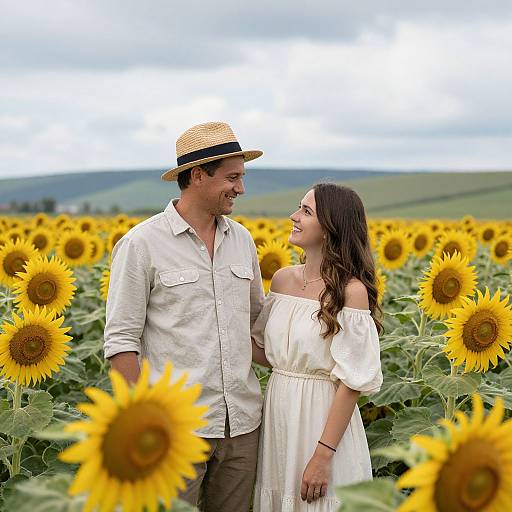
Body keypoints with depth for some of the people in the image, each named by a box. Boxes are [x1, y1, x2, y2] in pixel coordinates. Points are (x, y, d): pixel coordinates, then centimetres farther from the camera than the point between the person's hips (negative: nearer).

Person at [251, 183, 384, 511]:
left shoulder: (351, 291, -15)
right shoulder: (283, 279, 4)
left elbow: (353, 381, -16)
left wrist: (323, 456, -18)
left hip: (324, 418, -6)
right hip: (279, 413, 6)